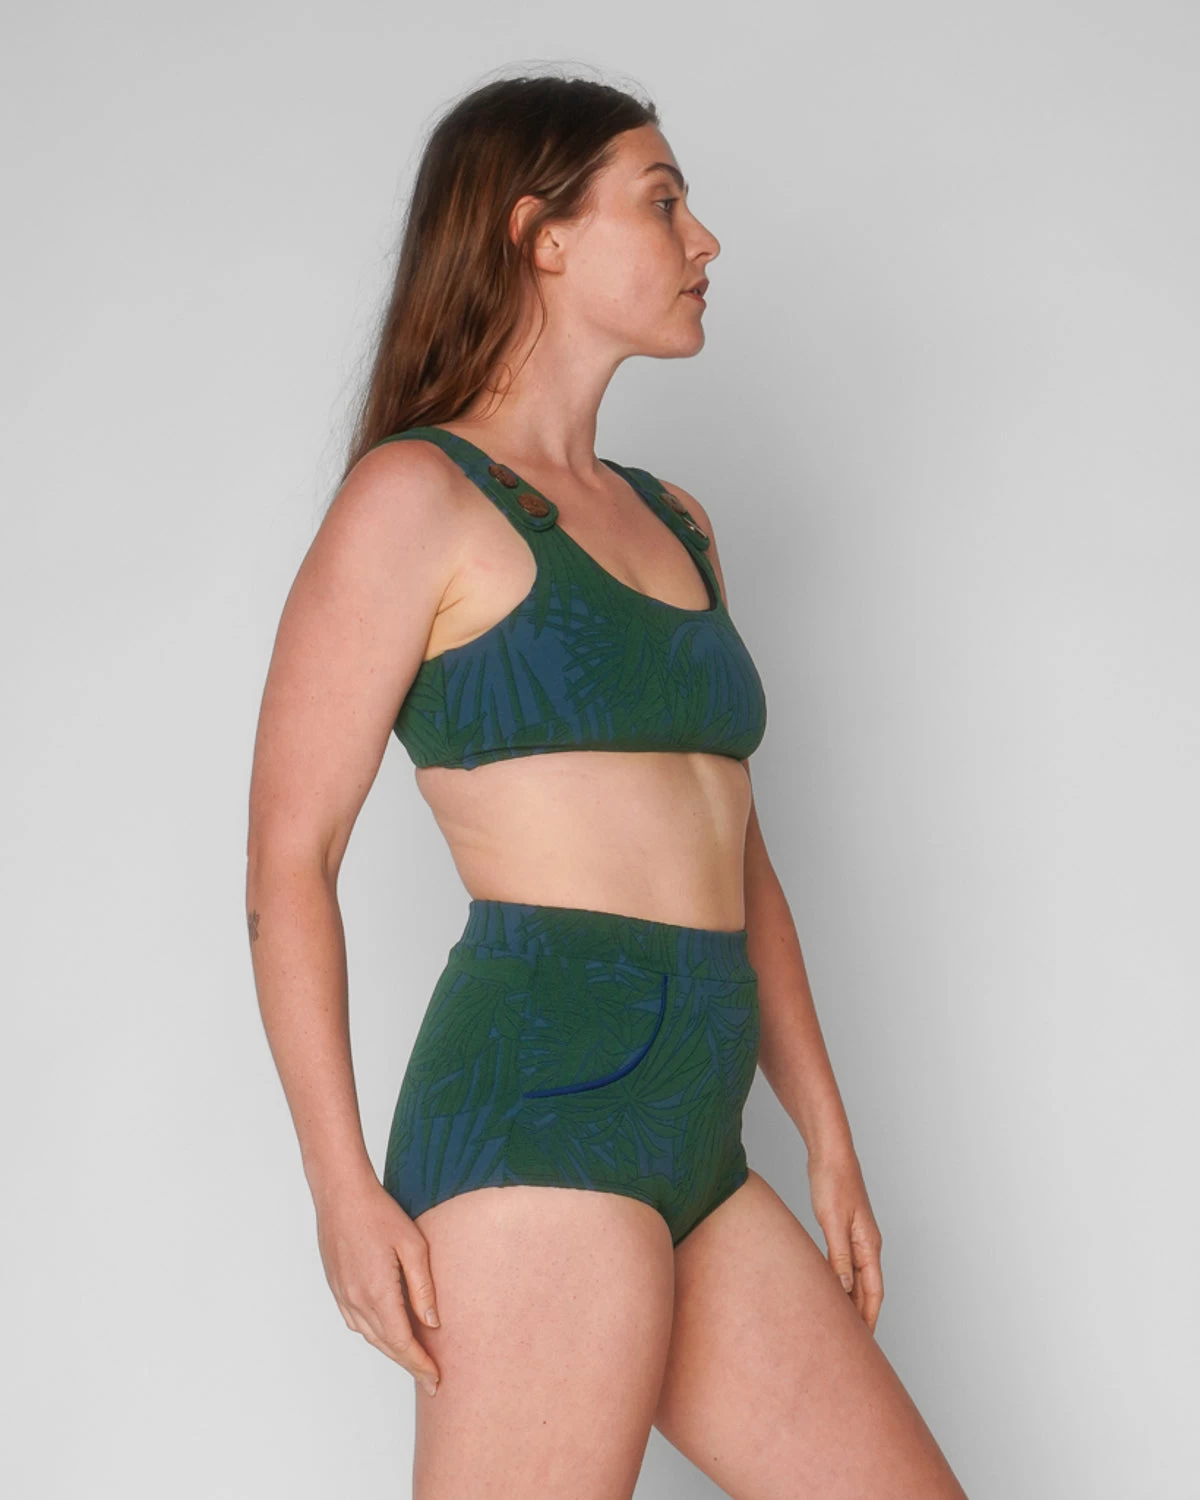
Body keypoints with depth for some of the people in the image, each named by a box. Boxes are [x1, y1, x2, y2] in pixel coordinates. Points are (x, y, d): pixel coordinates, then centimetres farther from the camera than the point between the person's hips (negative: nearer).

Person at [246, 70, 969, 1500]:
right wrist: (344, 1188, -12)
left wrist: (829, 1140, 17)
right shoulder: (417, 493, -2)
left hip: (702, 1165, 8)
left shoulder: (677, 523, 20)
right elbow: (289, 854, -6)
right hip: (540, 1113, -7)